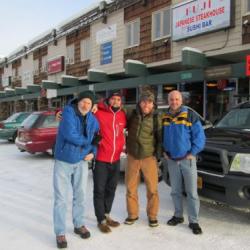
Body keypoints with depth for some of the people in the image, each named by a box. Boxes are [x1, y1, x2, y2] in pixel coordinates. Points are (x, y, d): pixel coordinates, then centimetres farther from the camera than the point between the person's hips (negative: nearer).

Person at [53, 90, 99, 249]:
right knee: (61, 198, 1)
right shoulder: (68, 112, -15)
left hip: (81, 162, 5)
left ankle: (79, 225, 33)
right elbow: (70, 135, -27)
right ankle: (60, 232, 14)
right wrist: (87, 141, -13)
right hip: (63, 161, -4)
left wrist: (93, 152, -5)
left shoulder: (93, 120, 1)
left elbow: (97, 139, 13)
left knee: (80, 195, 14)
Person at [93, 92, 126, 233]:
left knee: (111, 189, 17)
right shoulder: (98, 113, -12)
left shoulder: (122, 115, 6)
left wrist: (122, 146, 18)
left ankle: (107, 215, 34)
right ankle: (101, 220, 18)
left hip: (116, 159, 6)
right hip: (101, 159, -5)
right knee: (99, 190, 4)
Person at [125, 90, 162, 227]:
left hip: (149, 157, -1)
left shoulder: (156, 118, -3)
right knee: (131, 187, 7)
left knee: (152, 188, 1)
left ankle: (152, 215, 19)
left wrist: (158, 154, 1)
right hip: (132, 156, 2)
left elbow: (160, 138, 4)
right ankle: (132, 214, 24)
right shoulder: (132, 115, 0)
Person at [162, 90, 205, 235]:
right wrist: (164, 151, 6)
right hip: (171, 160, 4)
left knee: (192, 192, 0)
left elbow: (200, 136, -8)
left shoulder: (190, 115, -6)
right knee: (176, 191, 14)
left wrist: (192, 153, -12)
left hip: (187, 160, -4)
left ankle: (194, 221, 11)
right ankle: (178, 216, 29)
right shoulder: (164, 118, 8)